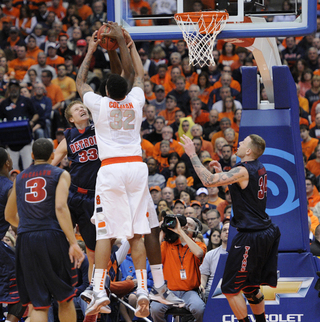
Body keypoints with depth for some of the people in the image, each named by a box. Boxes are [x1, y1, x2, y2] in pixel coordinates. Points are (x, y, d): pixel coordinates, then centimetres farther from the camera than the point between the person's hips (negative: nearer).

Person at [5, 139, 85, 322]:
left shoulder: (20, 178, 18)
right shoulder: (61, 174, 5)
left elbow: (9, 216, 27)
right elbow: (60, 207, -11)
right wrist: (73, 243, -16)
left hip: (25, 239, 3)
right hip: (53, 237, -3)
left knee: (39, 305, 0)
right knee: (65, 299, 13)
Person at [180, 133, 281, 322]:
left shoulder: (244, 171, -19)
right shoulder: (259, 168, 9)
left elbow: (209, 181, -24)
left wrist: (193, 154, -17)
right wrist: (221, 173, 15)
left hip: (251, 237, -9)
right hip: (265, 232, 9)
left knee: (231, 288, -2)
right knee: (250, 286, 22)